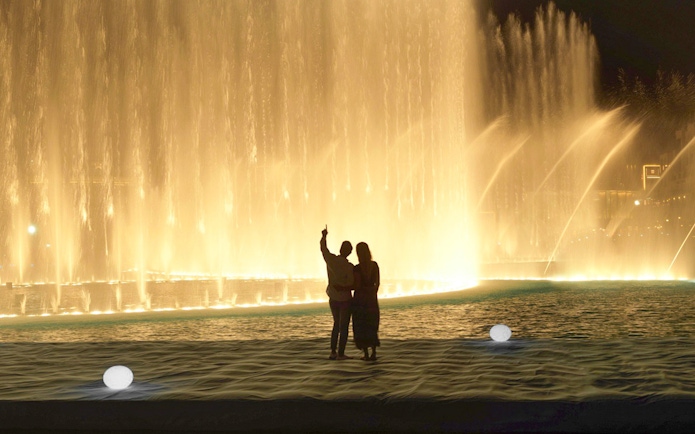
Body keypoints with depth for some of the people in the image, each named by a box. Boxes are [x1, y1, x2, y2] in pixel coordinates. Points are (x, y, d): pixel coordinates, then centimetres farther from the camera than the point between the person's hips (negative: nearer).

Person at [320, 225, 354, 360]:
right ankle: (340, 354, 4)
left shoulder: (331, 259, -7)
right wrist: (342, 287, 1)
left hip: (332, 298, 5)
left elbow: (323, 248, 14)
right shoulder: (348, 266, -20)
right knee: (344, 327, 4)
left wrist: (324, 236, 31)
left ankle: (333, 352, 16)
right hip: (345, 299, -5)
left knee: (336, 324, 18)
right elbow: (352, 285, -21)